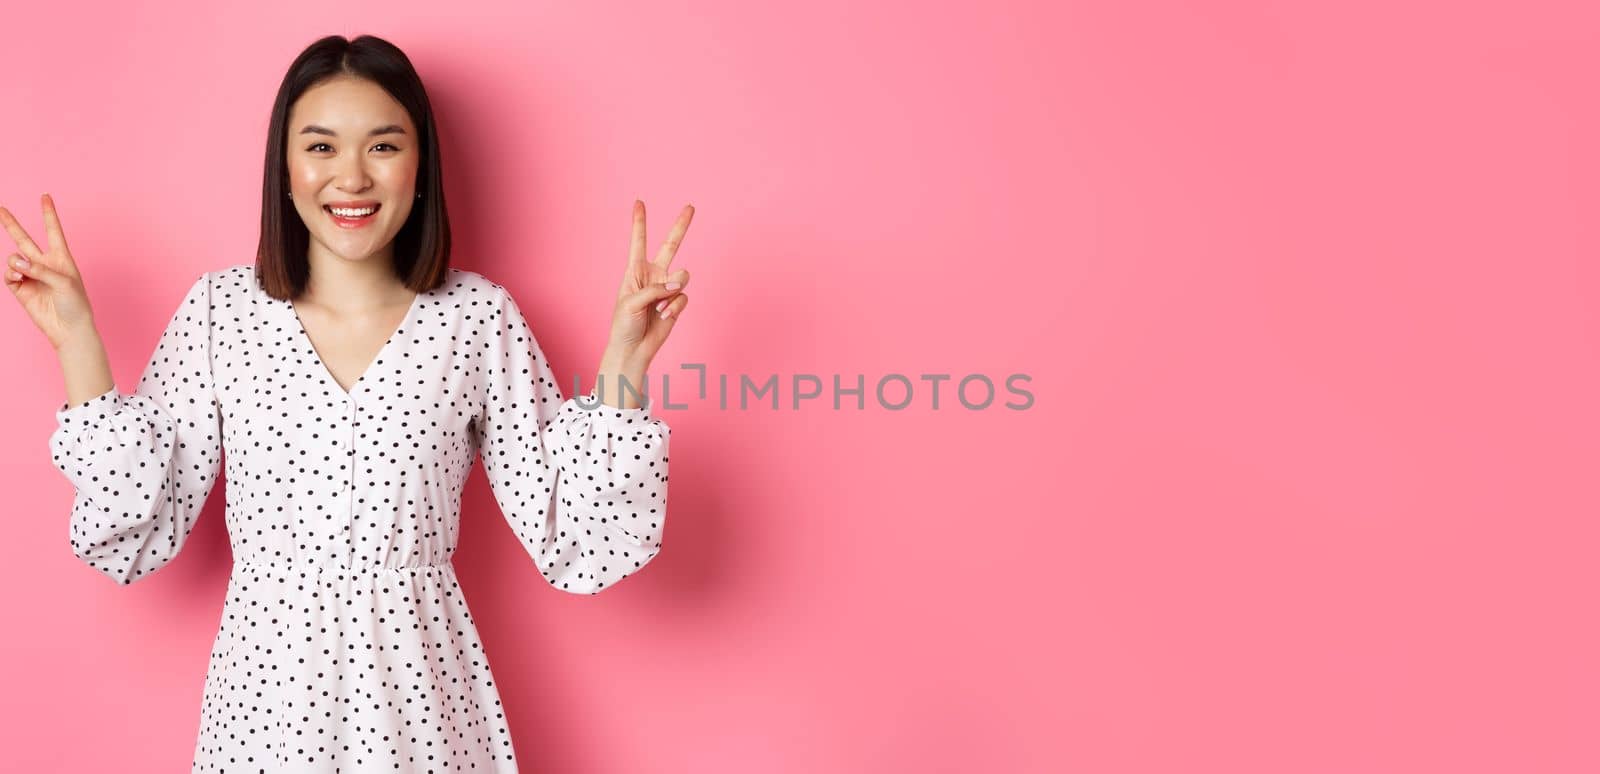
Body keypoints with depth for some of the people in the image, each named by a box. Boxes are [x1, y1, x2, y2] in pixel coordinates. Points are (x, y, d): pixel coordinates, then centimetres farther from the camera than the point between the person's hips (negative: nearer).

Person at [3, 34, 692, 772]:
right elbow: (135, 537, -3)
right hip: (265, 688, 1)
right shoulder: (219, 310, -4)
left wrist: (624, 359, -17)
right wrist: (79, 343, -8)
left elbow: (576, 547, -9)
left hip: (421, 690, -1)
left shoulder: (478, 317, -7)